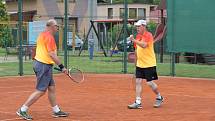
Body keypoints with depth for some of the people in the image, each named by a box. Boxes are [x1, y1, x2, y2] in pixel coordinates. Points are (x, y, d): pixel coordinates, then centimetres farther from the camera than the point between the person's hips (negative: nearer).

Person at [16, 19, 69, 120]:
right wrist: (61, 67, -19)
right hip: (44, 65, -10)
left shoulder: (42, 35, 15)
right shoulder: (49, 37, -16)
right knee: (40, 91, -6)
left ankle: (56, 111, 22)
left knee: (51, 88, 15)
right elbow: (52, 54, -22)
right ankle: (22, 110, -3)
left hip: (39, 62, 10)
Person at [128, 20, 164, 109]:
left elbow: (144, 45, -31)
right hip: (139, 64, 7)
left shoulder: (148, 35, -13)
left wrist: (134, 40, -34)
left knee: (150, 83, -2)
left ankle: (159, 98, 22)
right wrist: (136, 60, 19)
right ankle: (138, 102, -1)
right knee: (138, 82, -1)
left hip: (149, 64, -7)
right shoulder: (138, 36, 11)